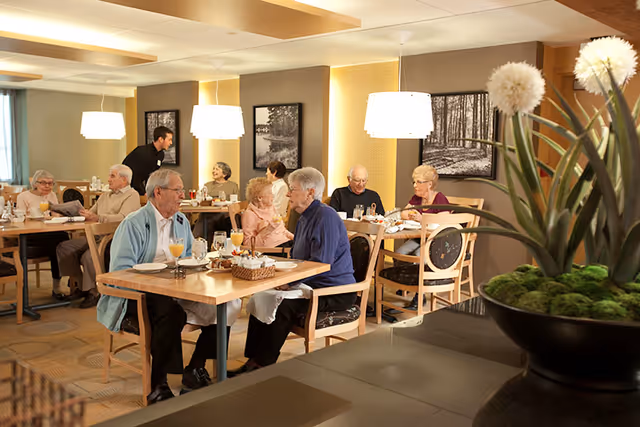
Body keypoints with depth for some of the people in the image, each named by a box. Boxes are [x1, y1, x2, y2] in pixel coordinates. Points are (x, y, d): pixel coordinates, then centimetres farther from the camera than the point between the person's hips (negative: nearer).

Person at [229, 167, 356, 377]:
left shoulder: (325, 216, -16)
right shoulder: (305, 217, 16)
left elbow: (322, 263, -24)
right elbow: (296, 258, 23)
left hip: (335, 292, -10)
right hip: (312, 285, 10)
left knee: (282, 306, -25)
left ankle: (260, 364, -10)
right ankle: (252, 360, -1)